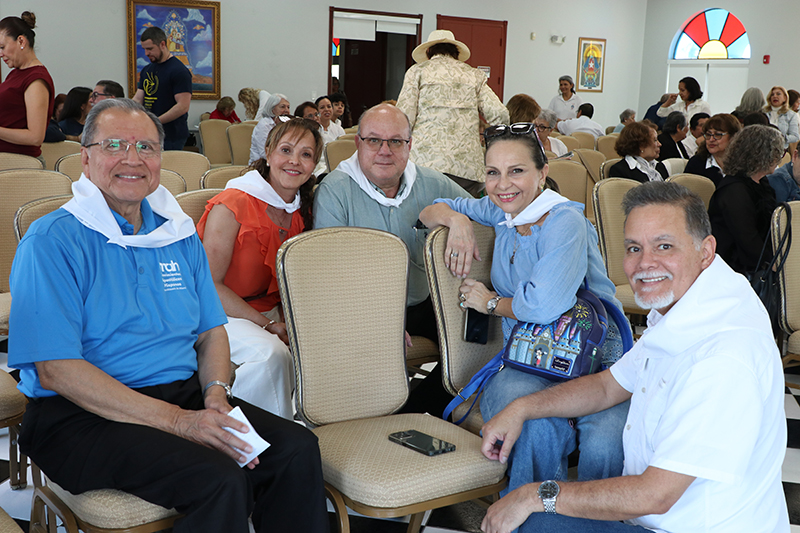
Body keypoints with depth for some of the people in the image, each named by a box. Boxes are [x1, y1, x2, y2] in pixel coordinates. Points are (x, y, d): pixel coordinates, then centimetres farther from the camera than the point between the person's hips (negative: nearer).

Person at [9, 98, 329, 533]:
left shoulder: (179, 233, 13)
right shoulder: (52, 241, -8)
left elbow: (211, 330, 17)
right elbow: (55, 370, -16)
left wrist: (216, 394, -7)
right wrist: (176, 420, -22)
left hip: (184, 395, 6)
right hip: (82, 416, -6)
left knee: (298, 450, -16)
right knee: (221, 479, -29)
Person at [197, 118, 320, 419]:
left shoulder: (301, 211, 7)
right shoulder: (232, 205, -14)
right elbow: (209, 284, -16)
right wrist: (268, 324, -22)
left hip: (270, 311, 6)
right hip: (223, 313, -6)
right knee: (270, 354, -34)